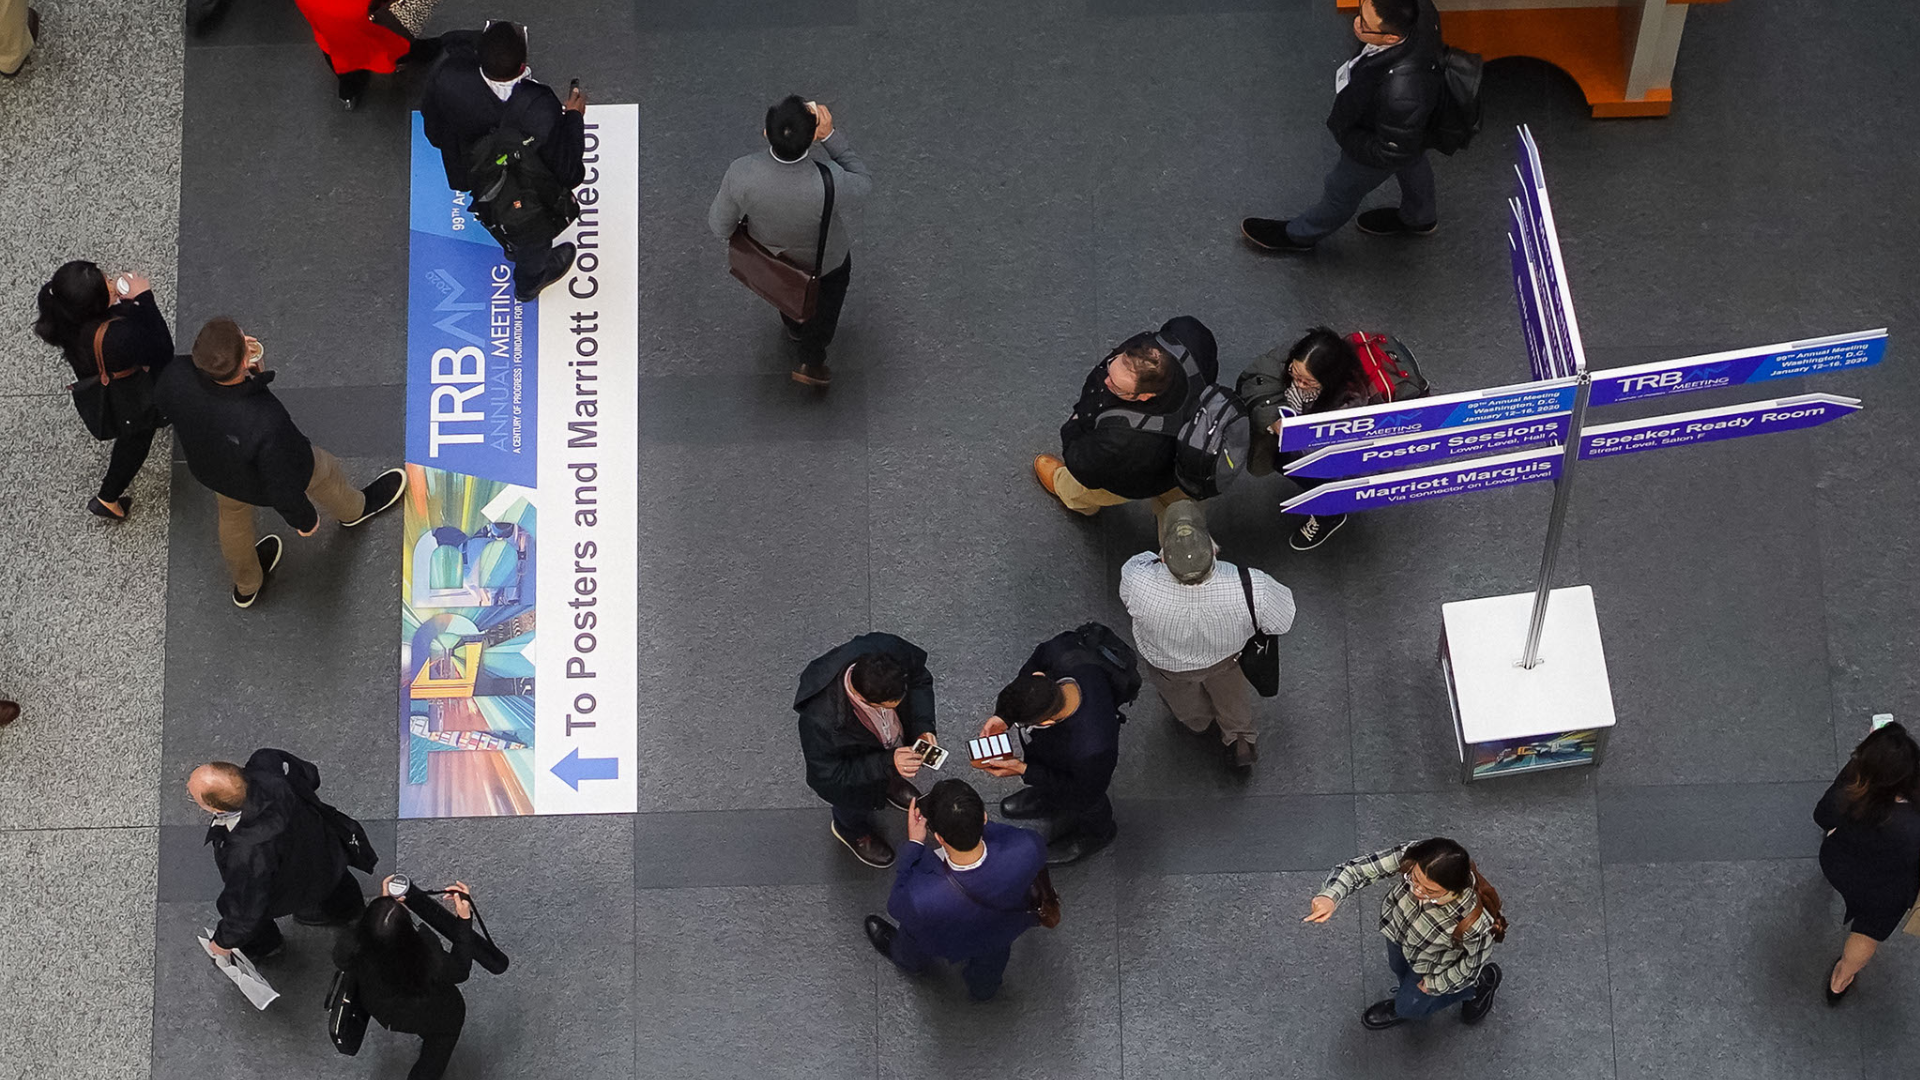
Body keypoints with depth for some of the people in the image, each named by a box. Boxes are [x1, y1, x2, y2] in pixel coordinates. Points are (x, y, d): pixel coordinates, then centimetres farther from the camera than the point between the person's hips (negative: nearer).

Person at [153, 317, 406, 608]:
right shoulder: (266, 424, -49)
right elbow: (282, 486, -30)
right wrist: (303, 519, -7)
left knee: (232, 513, 35)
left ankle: (246, 586, 65)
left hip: (209, 470, 4)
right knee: (324, 472, 28)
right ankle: (353, 510, 65)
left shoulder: (175, 379, -38)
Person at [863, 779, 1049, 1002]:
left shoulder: (922, 899, -47)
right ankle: (984, 988, 70)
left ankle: (910, 962, 68)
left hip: (947, 946, -2)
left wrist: (914, 843, -17)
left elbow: (896, 906, -20)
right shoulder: (1027, 848, -44)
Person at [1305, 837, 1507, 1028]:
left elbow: (1474, 961, -24)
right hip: (1398, 926, 3)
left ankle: (1479, 983, 37)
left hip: (1433, 962, -3)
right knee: (1399, 968, 33)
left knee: (1408, 1008, 22)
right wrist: (1330, 896, -51)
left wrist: (1436, 984, -8)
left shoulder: (1475, 922, -46)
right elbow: (1358, 867, -31)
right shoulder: (1408, 857, -42)